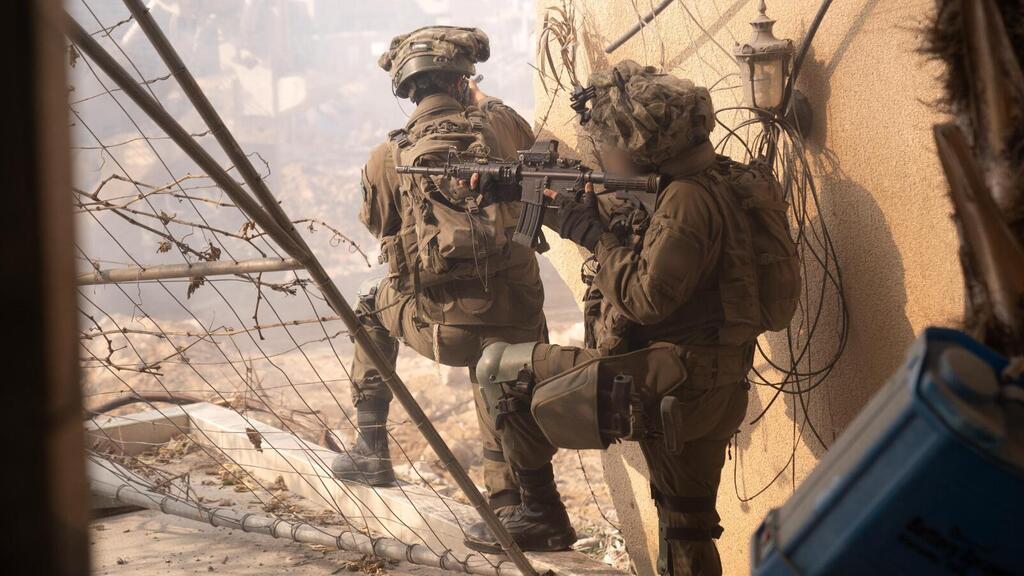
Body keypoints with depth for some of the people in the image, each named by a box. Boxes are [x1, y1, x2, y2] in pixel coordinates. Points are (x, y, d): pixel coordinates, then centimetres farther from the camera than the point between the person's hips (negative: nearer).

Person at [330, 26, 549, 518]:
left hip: (438, 326, 0)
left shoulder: (387, 159, -1)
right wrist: (484, 106, 34)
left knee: (372, 307, 30)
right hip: (516, 320, 0)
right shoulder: (504, 125, 1)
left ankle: (371, 450, 28)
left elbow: (379, 226, 16)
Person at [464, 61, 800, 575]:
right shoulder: (699, 183, 11)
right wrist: (576, 214, 8)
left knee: (499, 367, 0)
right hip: (702, 392, 10)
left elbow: (646, 297, -23)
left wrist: (594, 234, -11)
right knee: (687, 530, 19)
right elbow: (635, 249, 19)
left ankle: (537, 508, 8)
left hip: (658, 385, -10)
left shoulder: (689, 199, -19)